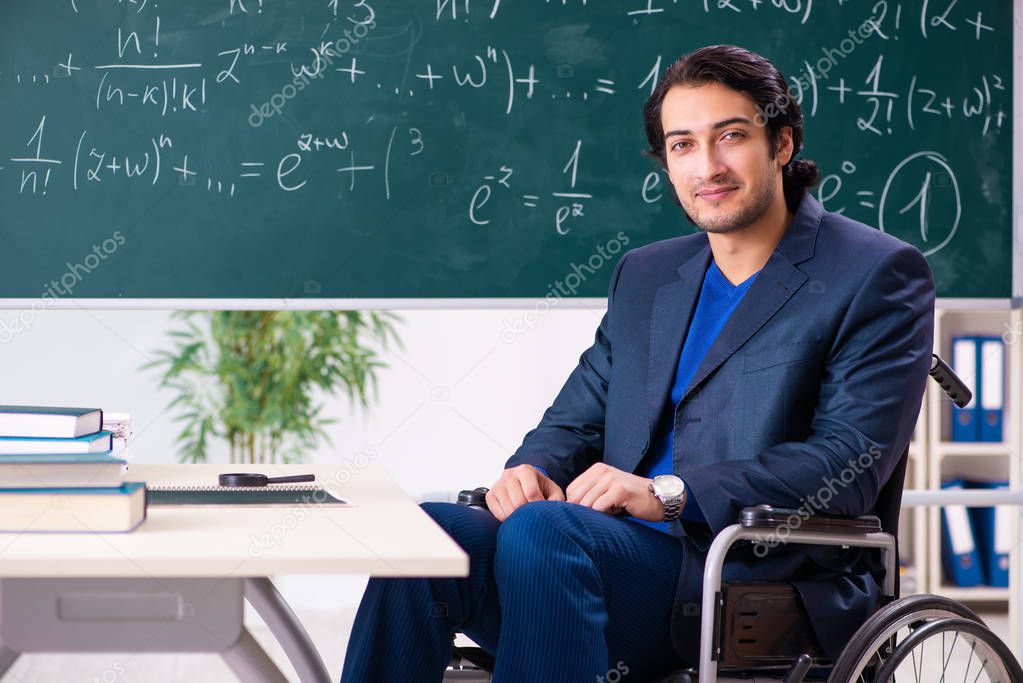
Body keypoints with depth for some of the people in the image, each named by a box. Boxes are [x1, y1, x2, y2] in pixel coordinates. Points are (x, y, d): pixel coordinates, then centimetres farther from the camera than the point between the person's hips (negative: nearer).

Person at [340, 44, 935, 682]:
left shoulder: (878, 275, 1)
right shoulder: (645, 275, 22)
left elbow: (850, 462, -10)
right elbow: (575, 420, 22)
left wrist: (667, 493, -18)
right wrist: (532, 469, -4)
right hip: (630, 554, 6)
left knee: (540, 531, -32)